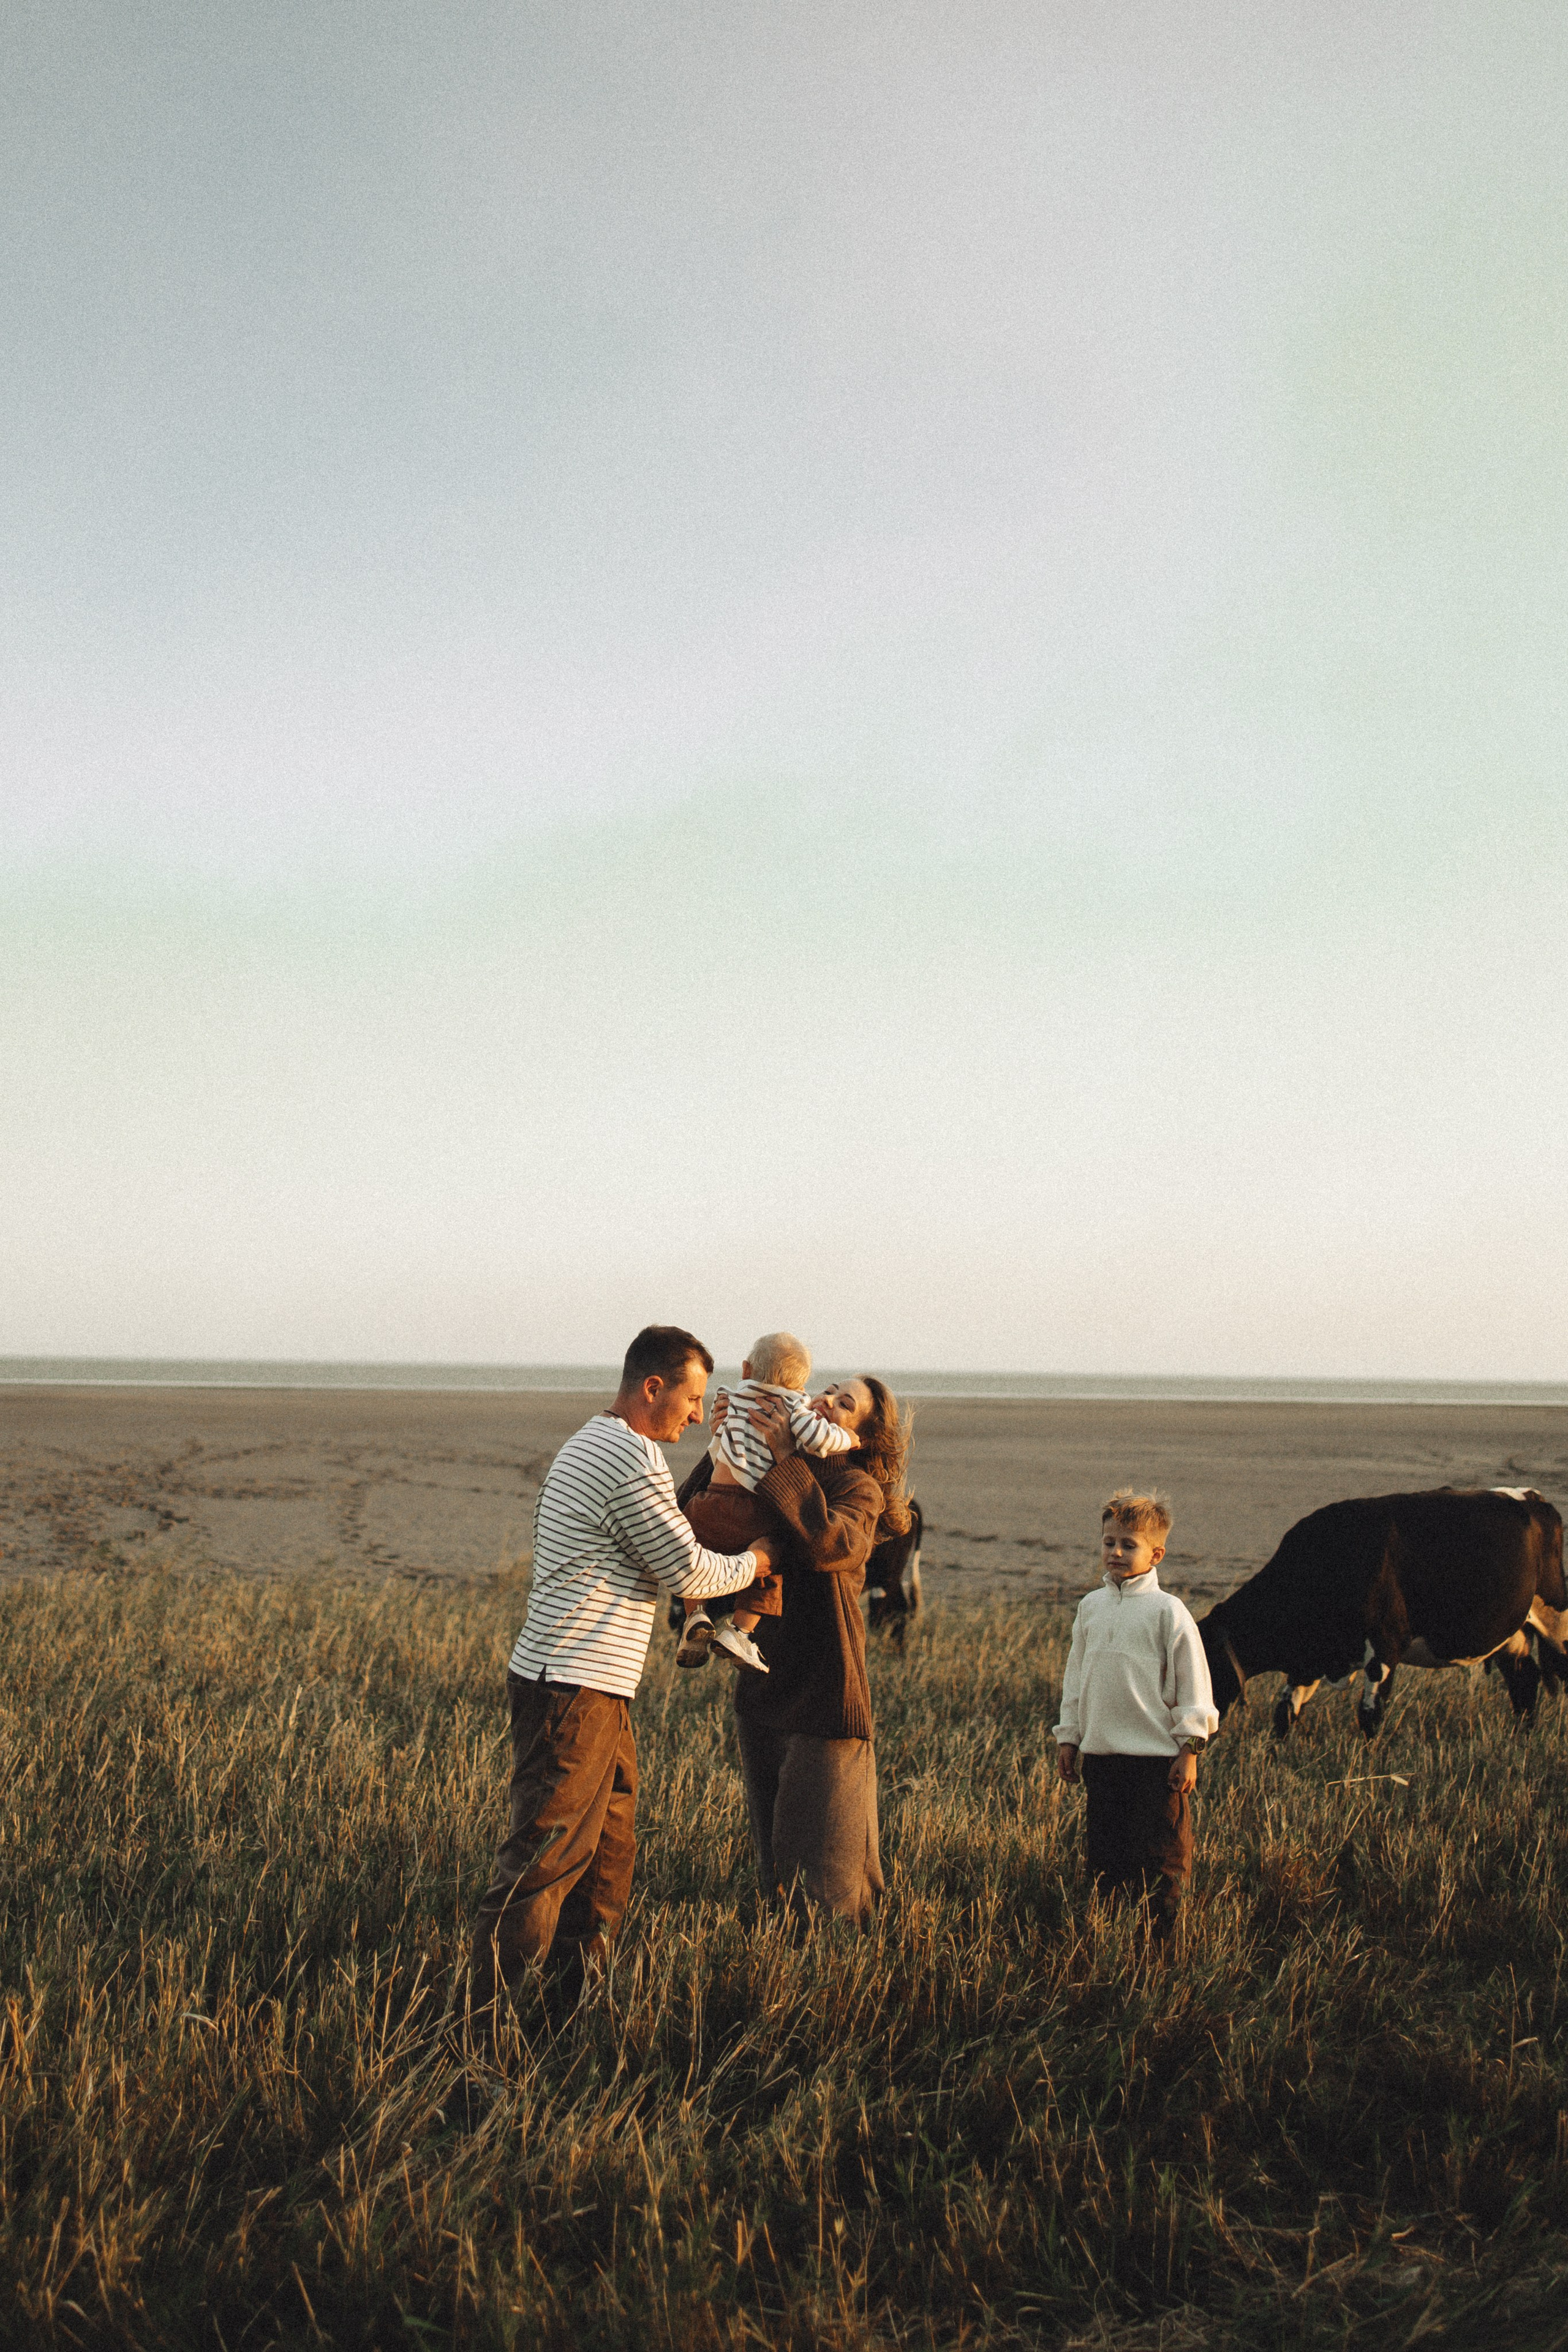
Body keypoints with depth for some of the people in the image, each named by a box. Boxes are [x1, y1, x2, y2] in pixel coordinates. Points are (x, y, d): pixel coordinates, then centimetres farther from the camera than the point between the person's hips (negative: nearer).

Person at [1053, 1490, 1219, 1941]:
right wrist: (1068, 1737, 14)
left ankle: (1164, 1934, 8)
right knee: (1104, 1848, 11)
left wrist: (1189, 1749, -7)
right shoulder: (1091, 1607, 9)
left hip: (1156, 1752, -5)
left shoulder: (1167, 1611, -7)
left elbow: (1193, 1681, -5)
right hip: (1100, 1751, 5)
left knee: (1162, 1852, -2)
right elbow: (1075, 1678, 17)